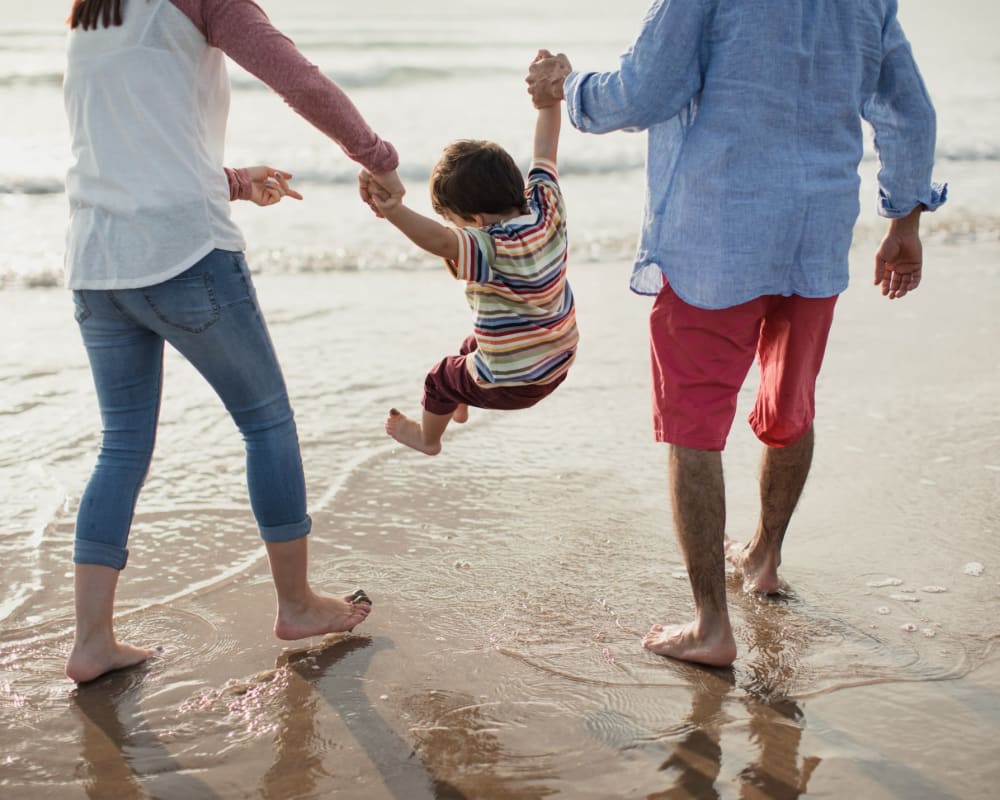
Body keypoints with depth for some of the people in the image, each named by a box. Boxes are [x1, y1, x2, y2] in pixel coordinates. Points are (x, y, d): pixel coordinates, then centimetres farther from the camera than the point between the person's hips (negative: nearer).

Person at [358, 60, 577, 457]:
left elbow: (440, 240, -54)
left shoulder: (492, 249, -35)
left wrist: (395, 212, -67)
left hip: (512, 383, -8)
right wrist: (551, 98, 10)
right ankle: (459, 406, 63)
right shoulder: (546, 209, -13)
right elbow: (545, 151, 1)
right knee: (473, 347, 36)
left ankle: (427, 437, 51)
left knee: (441, 379, 22)